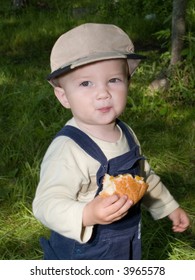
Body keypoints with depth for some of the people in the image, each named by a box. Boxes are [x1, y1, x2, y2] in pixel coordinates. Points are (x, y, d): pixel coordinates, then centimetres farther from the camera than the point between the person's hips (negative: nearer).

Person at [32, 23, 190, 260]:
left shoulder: (125, 134, -3)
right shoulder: (67, 151, -30)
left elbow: (144, 176, 13)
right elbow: (46, 203, -36)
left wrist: (170, 207, 21)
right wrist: (87, 215, -52)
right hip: (81, 254, -7)